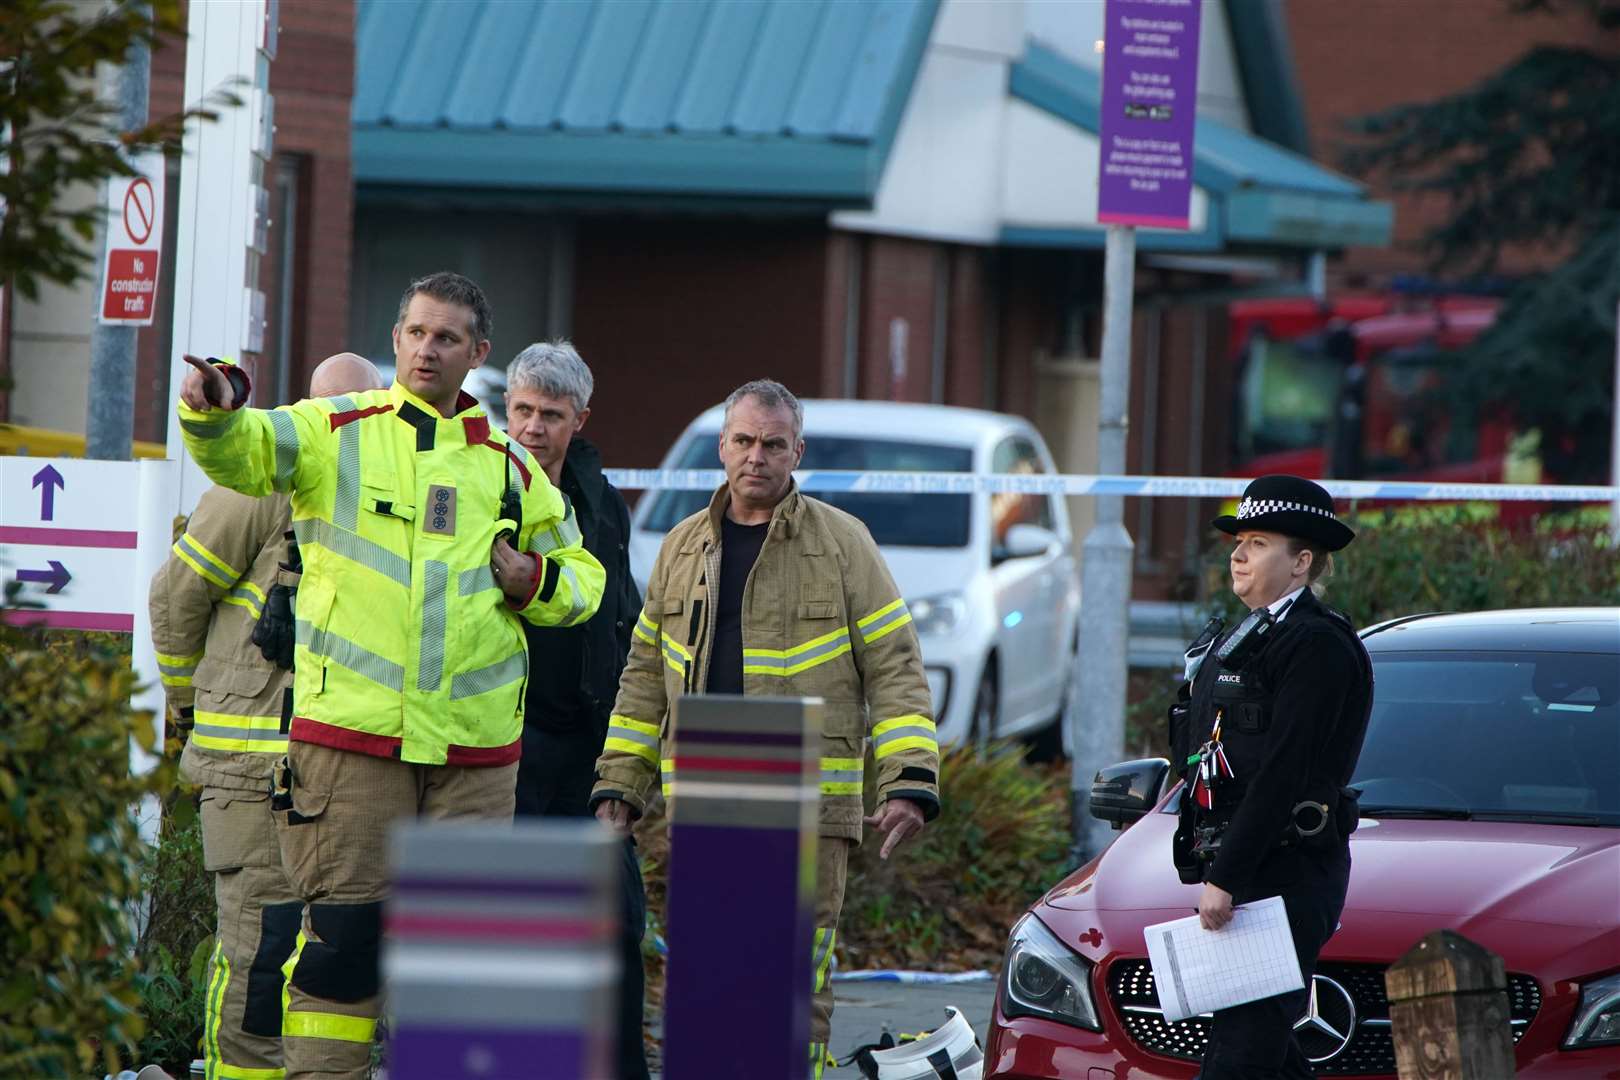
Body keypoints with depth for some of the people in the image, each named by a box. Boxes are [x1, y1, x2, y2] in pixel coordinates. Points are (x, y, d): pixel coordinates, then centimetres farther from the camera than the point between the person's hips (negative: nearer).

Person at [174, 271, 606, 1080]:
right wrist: (215, 410, -37)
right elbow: (244, 451, -15)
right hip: (349, 732, -3)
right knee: (342, 930, -4)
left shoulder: (511, 468, 15)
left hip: (476, 744, 3)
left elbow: (582, 577, 25)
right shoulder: (334, 432, 5)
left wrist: (535, 581, 2)